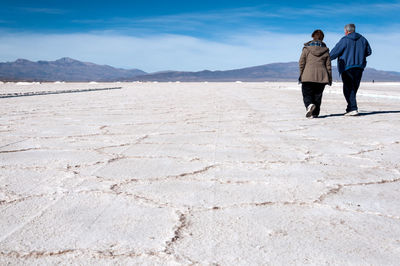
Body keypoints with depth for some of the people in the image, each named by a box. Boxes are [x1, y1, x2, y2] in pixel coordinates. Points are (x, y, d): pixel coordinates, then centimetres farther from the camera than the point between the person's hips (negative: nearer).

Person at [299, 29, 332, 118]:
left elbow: (301, 62, 0)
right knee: (317, 95, 10)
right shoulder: (325, 50, 9)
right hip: (321, 76, 2)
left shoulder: (307, 48, 3)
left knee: (307, 94, 4)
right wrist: (330, 78, 15)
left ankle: (309, 104, -25)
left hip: (308, 76, -2)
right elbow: (328, 65, 9)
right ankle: (315, 113, 7)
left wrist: (301, 74, 9)